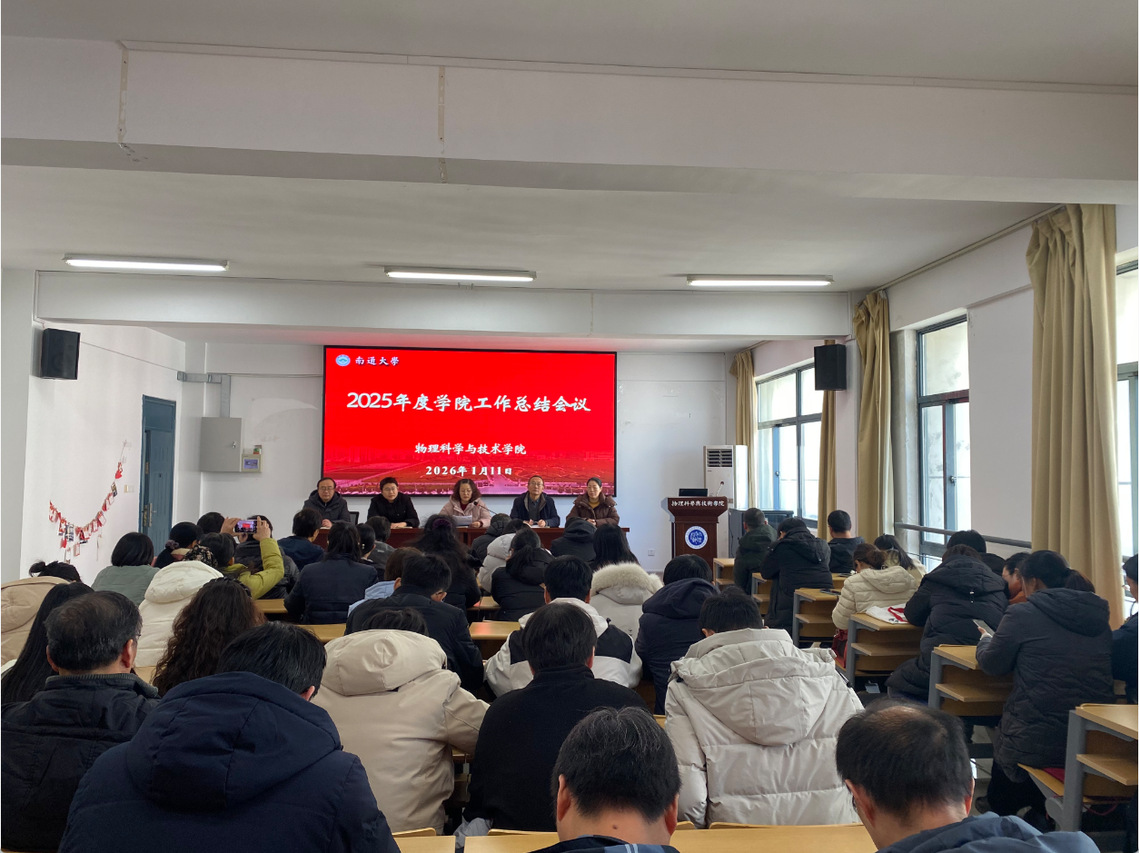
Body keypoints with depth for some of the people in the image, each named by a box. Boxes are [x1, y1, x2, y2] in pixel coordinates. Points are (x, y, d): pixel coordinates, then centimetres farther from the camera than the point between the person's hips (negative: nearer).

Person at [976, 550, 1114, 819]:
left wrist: (986, 641, 21)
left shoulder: (1022, 615, -10)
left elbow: (992, 664, -1)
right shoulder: (1098, 618, 7)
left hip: (1035, 745, -5)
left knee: (1001, 803, 20)